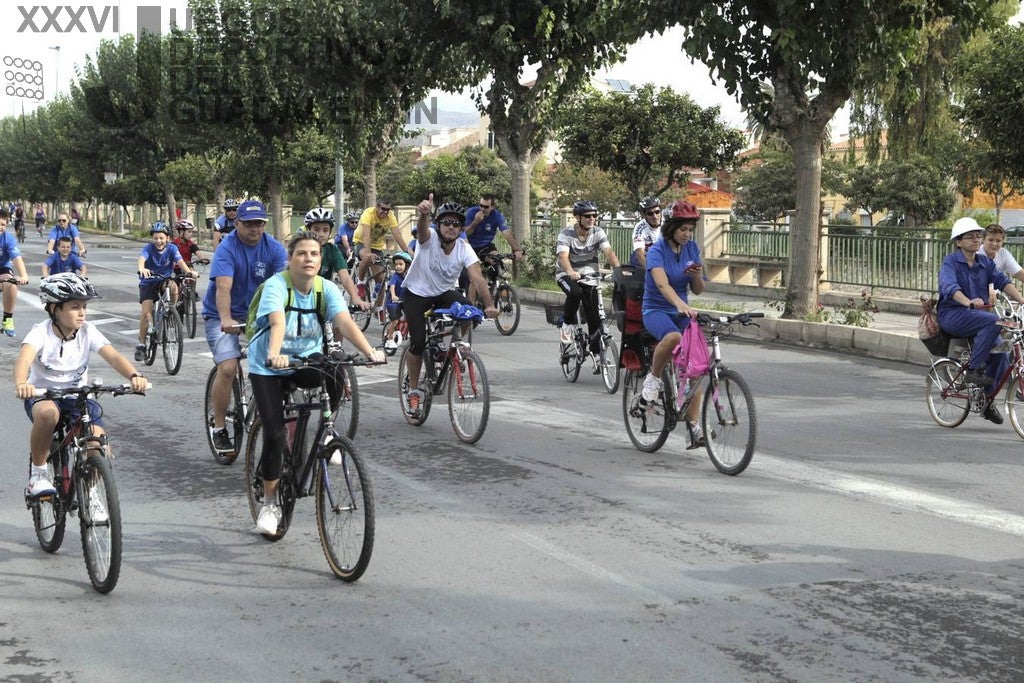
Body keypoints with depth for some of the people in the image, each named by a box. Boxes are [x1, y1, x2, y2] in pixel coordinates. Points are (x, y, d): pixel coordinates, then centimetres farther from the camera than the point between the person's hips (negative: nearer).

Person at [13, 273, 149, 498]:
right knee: (48, 412, -41)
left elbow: (113, 356, -22)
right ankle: (38, 472, -17)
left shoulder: (88, 332, -9)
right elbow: (24, 359, -36)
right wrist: (21, 384, -59)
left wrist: (134, 375, -43)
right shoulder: (41, 333, -17)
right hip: (43, 396, -3)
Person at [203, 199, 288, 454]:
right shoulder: (227, 248, -18)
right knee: (228, 368, -20)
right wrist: (226, 319, -49)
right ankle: (219, 428, -5)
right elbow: (223, 287, -32)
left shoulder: (274, 248, -7)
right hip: (222, 317, -4)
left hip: (257, 313, 4)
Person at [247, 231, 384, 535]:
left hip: (307, 361, 3)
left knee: (335, 378, -30)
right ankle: (269, 504, 6)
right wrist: (275, 355, -58)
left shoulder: (327, 288, -10)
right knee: (274, 434, -12)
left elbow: (345, 322, -25)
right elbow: (277, 323, -39)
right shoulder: (277, 285, -21)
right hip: (267, 367, -3)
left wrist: (369, 351, -42)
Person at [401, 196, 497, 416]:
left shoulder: (464, 248, -16)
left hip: (444, 293, 3)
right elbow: (422, 229, -47)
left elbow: (476, 276, -28)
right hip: (416, 294, -2)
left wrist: (489, 305, -43)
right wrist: (424, 214, -72)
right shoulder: (430, 238, -23)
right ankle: (414, 391, 4)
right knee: (418, 342, -17)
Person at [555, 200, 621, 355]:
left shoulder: (598, 233, -8)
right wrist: (571, 272, -54)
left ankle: (597, 352, 2)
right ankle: (566, 324, -13)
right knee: (575, 292, -36)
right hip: (566, 274, -3)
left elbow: (609, 252, -20)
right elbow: (563, 256, -33)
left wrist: (618, 269, -40)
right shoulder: (566, 234, -17)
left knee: (594, 315, -8)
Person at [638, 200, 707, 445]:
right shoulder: (657, 251, -15)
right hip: (656, 310, -5)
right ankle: (653, 378, -13)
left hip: (682, 312, 5)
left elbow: (697, 290, 8)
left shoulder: (692, 248, 3)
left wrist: (697, 275, -15)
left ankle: (694, 427, -6)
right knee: (673, 337, -40)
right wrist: (681, 305, -52)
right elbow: (662, 284, -34)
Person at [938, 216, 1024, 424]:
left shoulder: (985, 263, 11)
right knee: (993, 320, -31)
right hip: (952, 315, -6)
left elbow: (1003, 281, -2)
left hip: (976, 316, 6)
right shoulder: (950, 262, -7)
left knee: (1000, 355, -7)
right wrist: (969, 302, -44)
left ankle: (987, 402, 12)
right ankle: (973, 369, -21)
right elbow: (949, 287, -25)